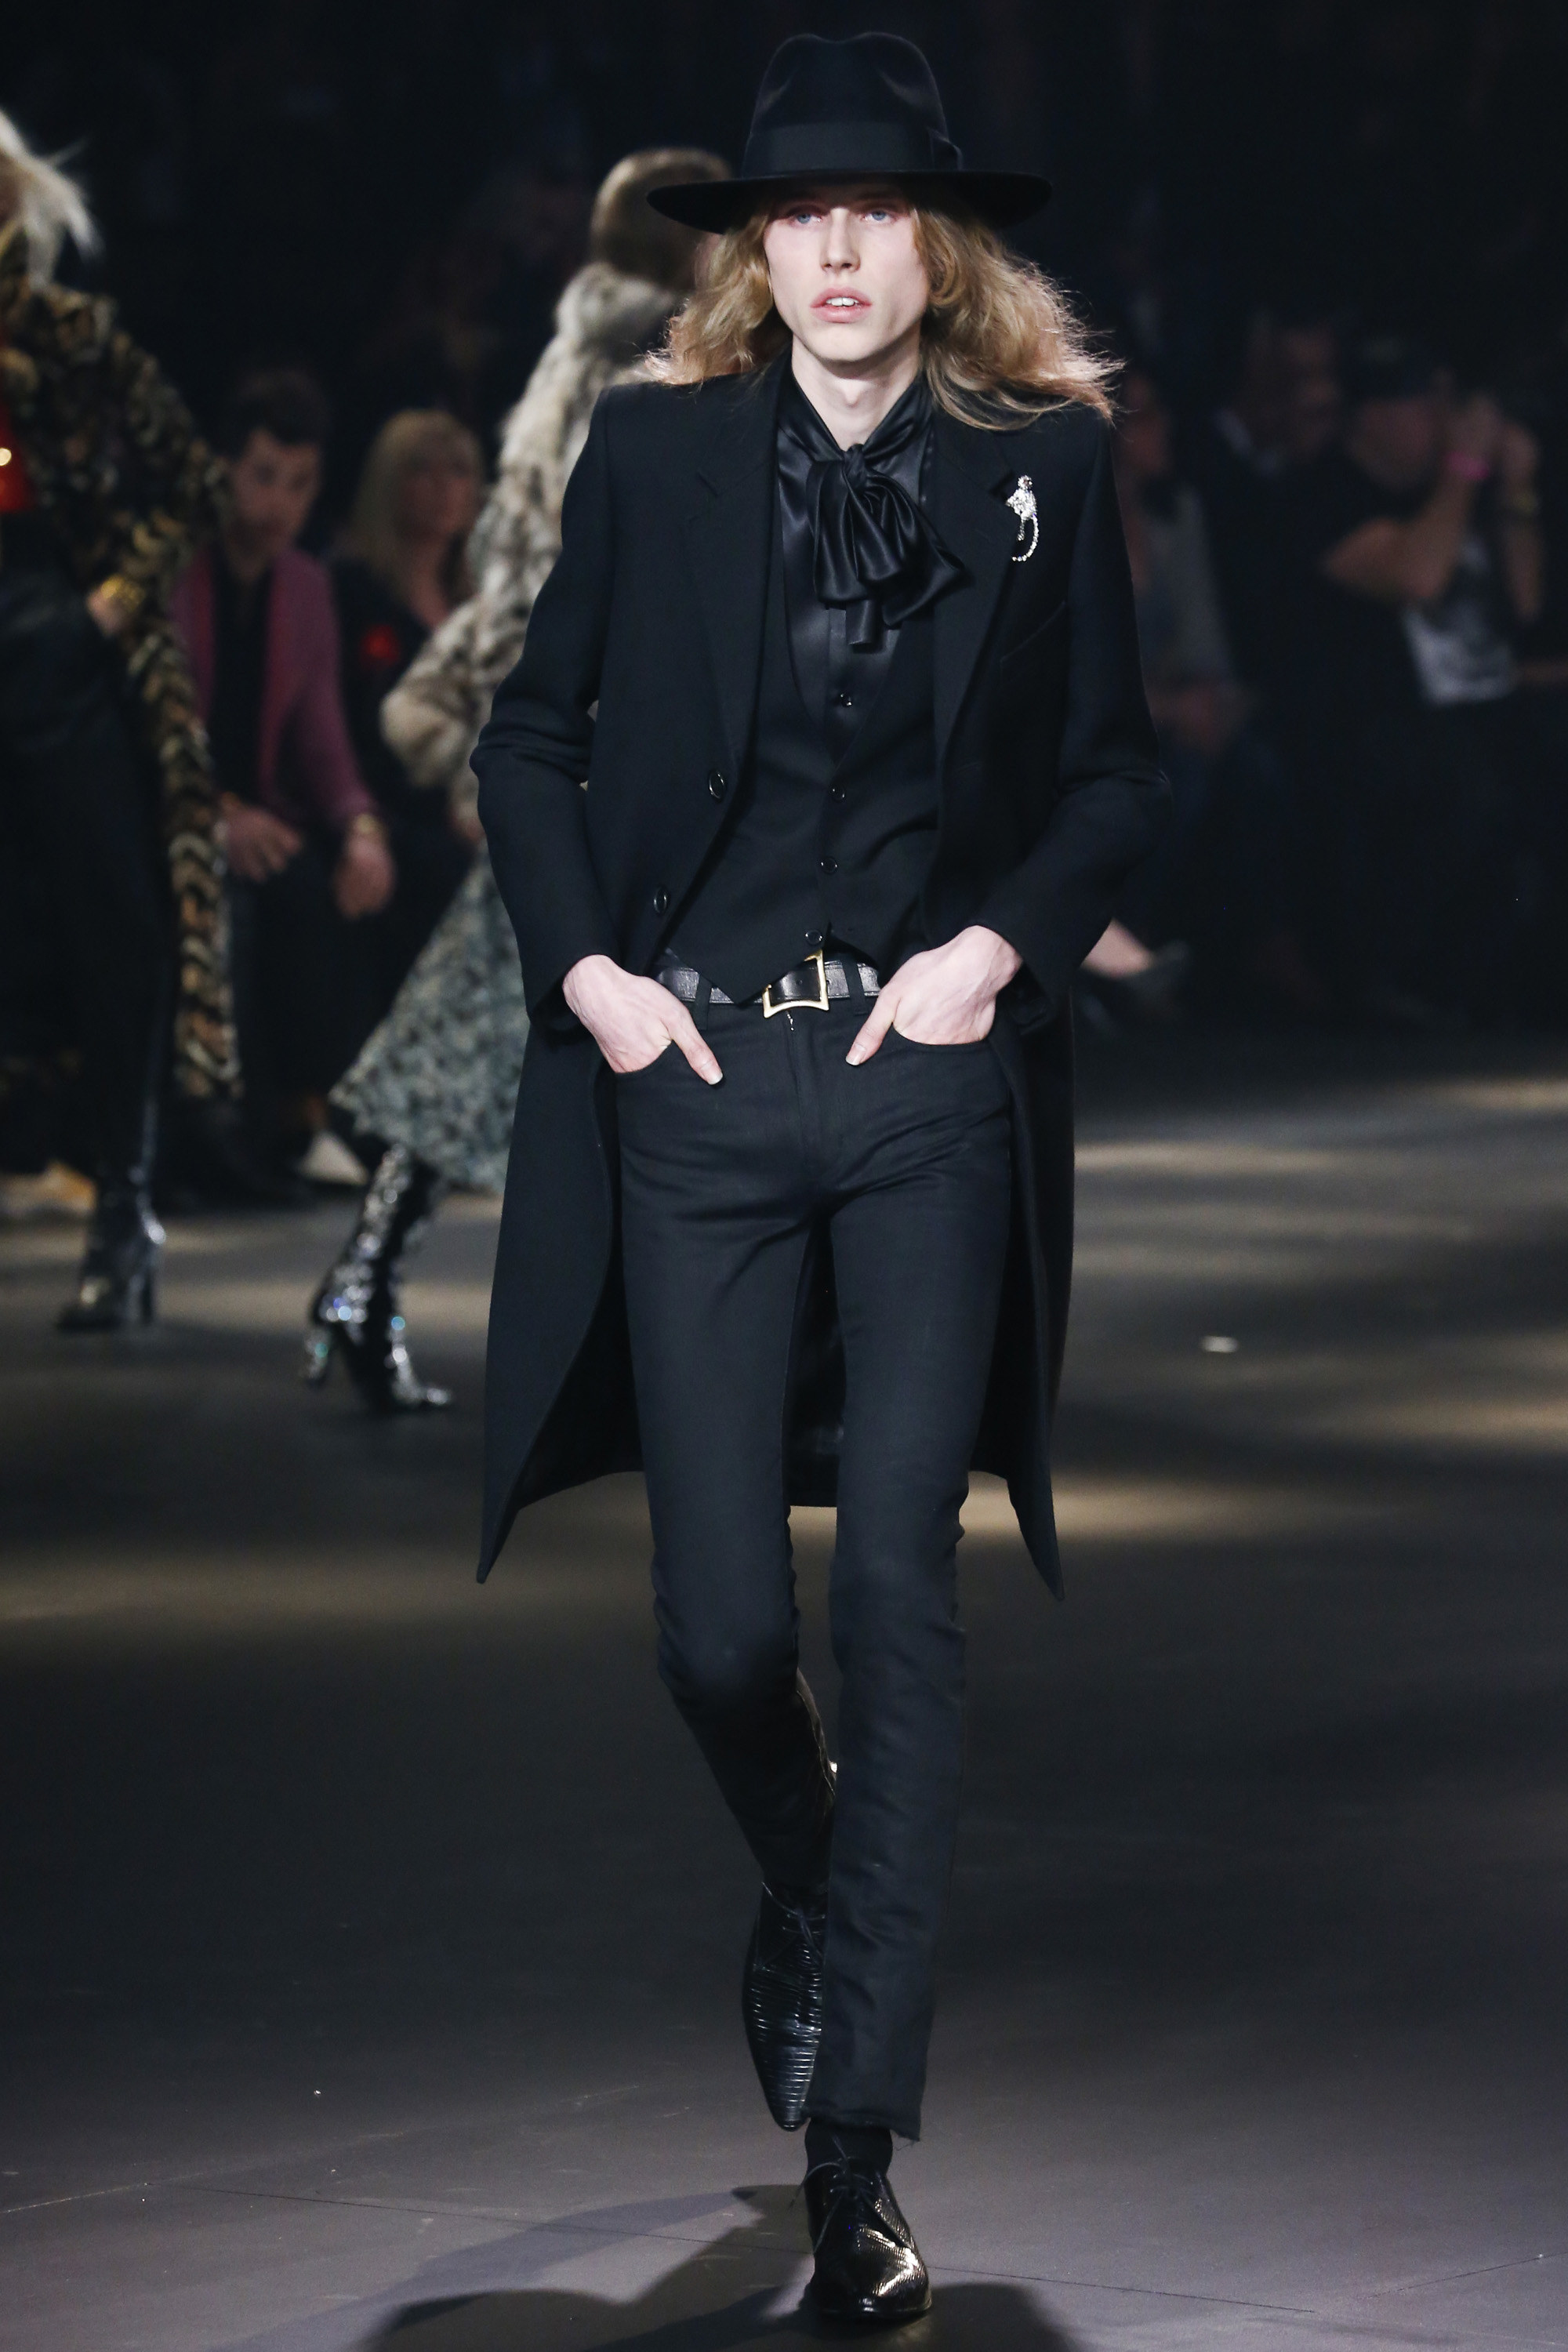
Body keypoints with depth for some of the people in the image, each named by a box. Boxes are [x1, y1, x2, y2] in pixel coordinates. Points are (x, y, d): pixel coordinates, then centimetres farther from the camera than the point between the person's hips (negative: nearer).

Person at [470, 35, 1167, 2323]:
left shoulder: (1042, 463, 4)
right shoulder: (656, 452, 4)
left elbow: (1116, 768, 10)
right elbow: (533, 736, 12)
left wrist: (1006, 943, -6)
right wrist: (580, 970, -1)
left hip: (931, 1084, -1)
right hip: (696, 1084, 1)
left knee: (900, 1599, -8)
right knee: (718, 1631, 0)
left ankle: (858, 2152, -4)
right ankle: (807, 1880, 36)